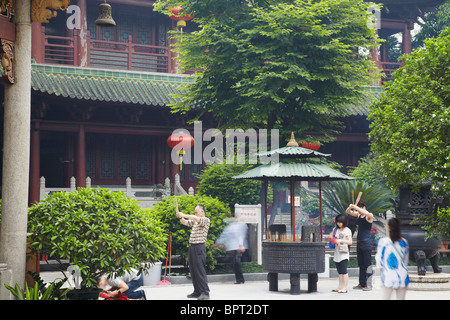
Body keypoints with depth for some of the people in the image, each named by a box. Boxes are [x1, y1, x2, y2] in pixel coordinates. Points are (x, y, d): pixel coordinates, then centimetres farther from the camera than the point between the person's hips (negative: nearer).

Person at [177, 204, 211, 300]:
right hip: (191, 247, 8)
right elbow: (185, 222, 21)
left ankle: (205, 293, -11)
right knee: (193, 270, 7)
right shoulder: (194, 221, 21)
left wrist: (184, 215, -17)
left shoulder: (206, 220, -4)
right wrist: (180, 217, 1)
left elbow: (196, 218, -20)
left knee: (200, 270, -11)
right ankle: (197, 291, 12)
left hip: (199, 247, -8)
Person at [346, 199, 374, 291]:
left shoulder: (369, 216, -8)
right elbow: (347, 212, 14)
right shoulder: (358, 214, 11)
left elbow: (367, 214, -31)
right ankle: (361, 283, 17)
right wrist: (350, 207, -8)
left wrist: (356, 207, -30)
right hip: (359, 242, 8)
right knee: (361, 265, 11)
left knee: (367, 264, -7)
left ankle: (368, 285, -6)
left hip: (366, 242, -7)